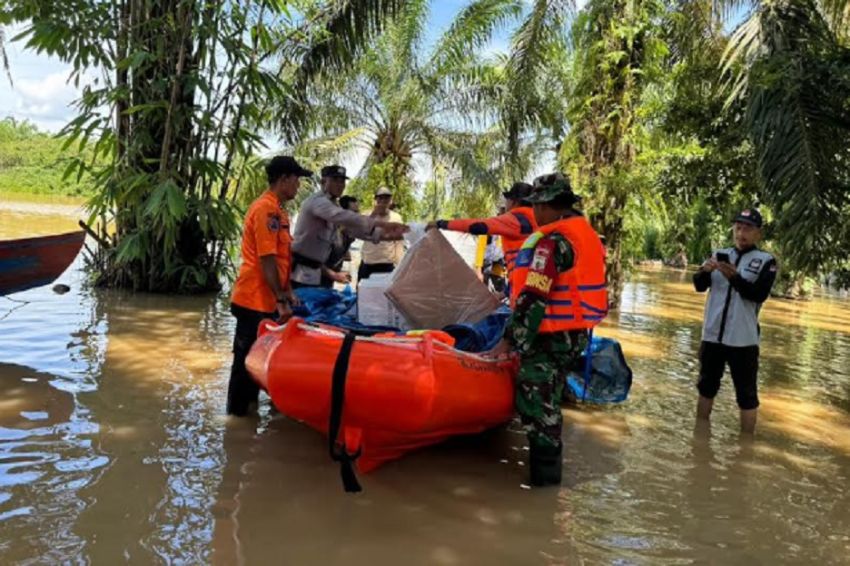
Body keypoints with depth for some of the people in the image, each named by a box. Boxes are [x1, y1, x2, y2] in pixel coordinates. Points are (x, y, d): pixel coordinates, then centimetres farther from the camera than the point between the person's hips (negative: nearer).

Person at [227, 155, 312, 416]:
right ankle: (237, 414, 11)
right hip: (255, 300, -10)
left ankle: (248, 408, 28)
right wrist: (281, 299, -19)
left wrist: (287, 292, 16)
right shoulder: (266, 209, -17)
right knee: (247, 359, 0)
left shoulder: (278, 210, 14)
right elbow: (267, 259, -21)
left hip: (266, 300, 10)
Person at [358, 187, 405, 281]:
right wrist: (373, 214, -19)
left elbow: (399, 244, 2)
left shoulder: (396, 218, 2)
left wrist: (399, 266, -4)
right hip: (367, 265, 1)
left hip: (387, 265, -1)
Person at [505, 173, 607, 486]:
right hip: (578, 333, 10)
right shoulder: (588, 234, 12)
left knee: (535, 401, -1)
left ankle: (545, 474, 8)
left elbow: (533, 299, -23)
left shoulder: (553, 240, -19)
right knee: (548, 399, 22)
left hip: (551, 337, -10)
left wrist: (511, 340, -19)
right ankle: (548, 464, 35)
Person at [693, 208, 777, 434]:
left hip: (743, 339, -4)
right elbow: (699, 286, -2)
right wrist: (705, 271, -23)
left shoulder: (766, 261, -3)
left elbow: (759, 295, -15)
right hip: (712, 335, 4)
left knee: (746, 394, 4)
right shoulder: (719, 254, 7)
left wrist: (734, 277, -30)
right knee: (706, 387, 17)